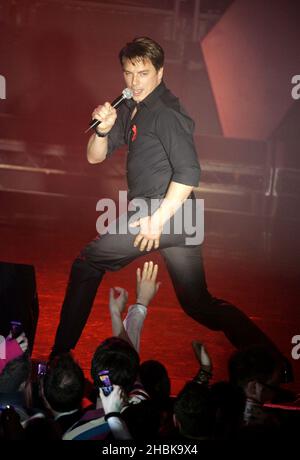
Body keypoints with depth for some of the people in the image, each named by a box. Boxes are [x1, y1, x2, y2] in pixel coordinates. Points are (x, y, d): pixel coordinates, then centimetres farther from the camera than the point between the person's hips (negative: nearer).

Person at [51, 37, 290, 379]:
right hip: (181, 222, 9)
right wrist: (103, 129, -6)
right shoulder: (130, 109, 15)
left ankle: (61, 353, 7)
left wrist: (158, 219, -21)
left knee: (87, 265, 1)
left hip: (166, 209, -9)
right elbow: (95, 157, 15)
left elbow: (188, 172, -20)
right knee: (199, 305, 12)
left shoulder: (165, 112, -13)